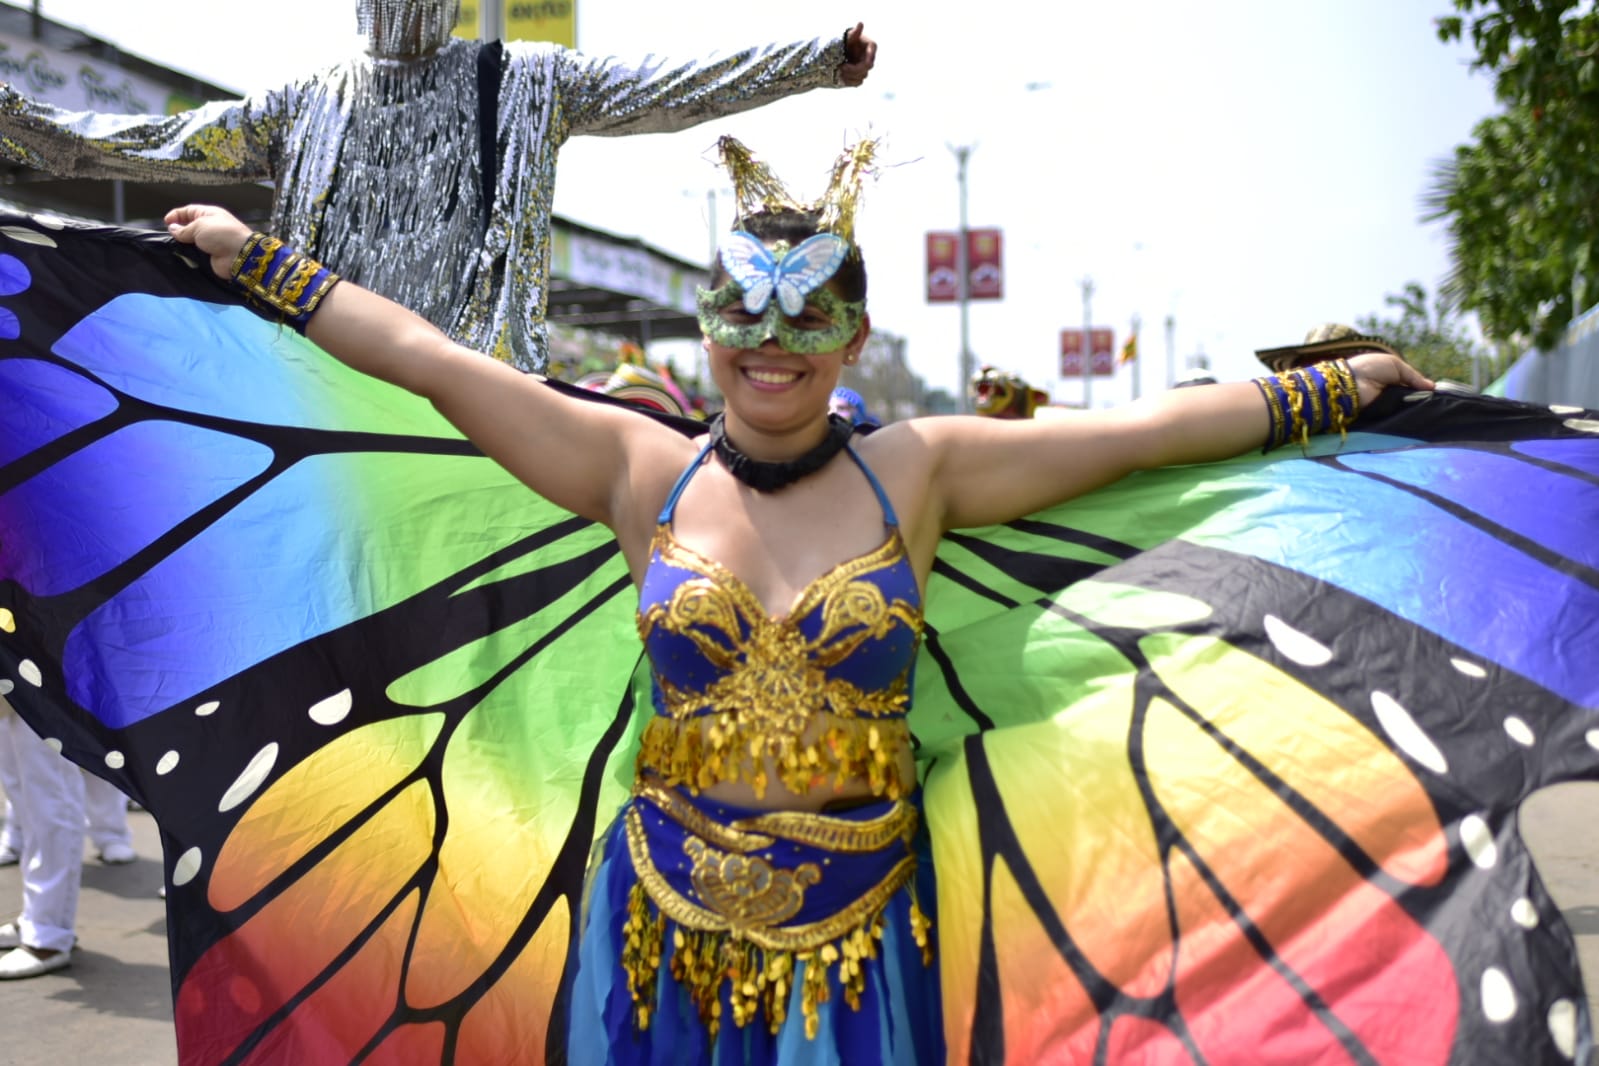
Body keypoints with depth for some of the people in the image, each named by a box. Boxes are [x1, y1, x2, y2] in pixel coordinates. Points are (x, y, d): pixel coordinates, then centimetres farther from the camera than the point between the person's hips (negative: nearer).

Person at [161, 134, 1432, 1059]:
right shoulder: (646, 473, -2)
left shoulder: (918, 472, -3)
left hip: (858, 939, 0)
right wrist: (256, 256, 3)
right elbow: (429, 357, -1)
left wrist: (1337, 387, 0)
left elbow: (1153, 425, -2)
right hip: (664, 931, 1)